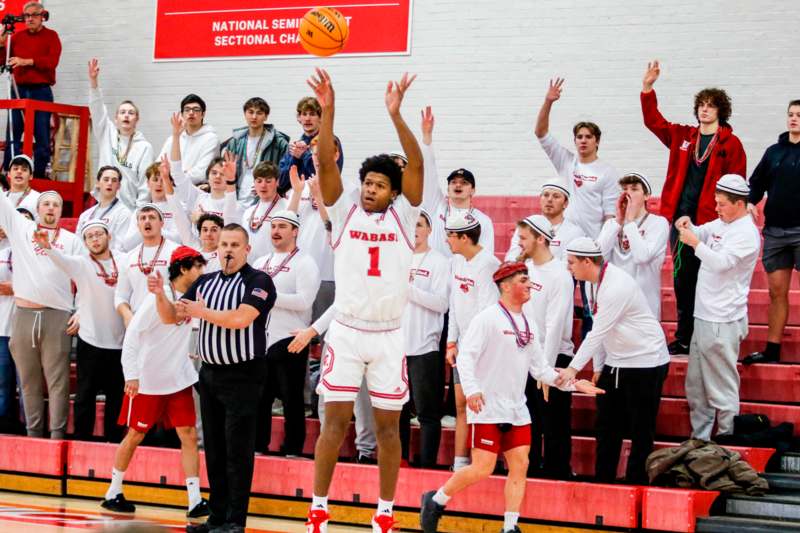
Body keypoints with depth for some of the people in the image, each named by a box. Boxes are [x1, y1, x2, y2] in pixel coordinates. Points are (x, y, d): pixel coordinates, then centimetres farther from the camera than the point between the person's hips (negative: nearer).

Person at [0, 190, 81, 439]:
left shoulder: (72, 240, 10)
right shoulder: (20, 227, 13)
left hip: (57, 316, -2)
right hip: (23, 314, 2)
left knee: (57, 380, -3)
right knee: (29, 379, 6)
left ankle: (58, 435, -2)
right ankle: (33, 433, 13)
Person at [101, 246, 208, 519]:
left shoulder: (191, 295, 3)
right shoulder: (156, 297, -17)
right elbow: (132, 335, -17)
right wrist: (131, 375, -20)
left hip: (179, 379, 6)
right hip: (148, 381, -6)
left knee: (189, 435, -2)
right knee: (135, 435, 6)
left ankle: (195, 501, -3)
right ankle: (113, 493, 23)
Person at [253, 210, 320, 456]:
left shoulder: (304, 263, -3)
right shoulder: (260, 263, 19)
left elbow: (304, 300, -16)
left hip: (288, 341, -6)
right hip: (260, 341, 6)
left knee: (291, 399, -1)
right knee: (260, 397, 9)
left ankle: (293, 450, 5)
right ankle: (259, 446, 18)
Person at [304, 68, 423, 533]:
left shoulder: (403, 215, 3)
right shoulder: (345, 211, 4)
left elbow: (417, 165, -10)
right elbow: (326, 163, -7)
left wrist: (396, 114, -21)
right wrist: (327, 111, -20)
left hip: (389, 335, 0)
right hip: (347, 330, 0)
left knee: (388, 425, 5)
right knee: (336, 421, 0)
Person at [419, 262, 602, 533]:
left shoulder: (528, 324, 14)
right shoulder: (488, 318, -9)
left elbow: (541, 369, 17)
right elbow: (466, 356, -15)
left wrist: (573, 383, 7)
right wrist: (472, 389, -27)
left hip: (517, 410, 7)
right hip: (487, 409, -7)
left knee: (520, 466, 0)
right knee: (482, 470, -9)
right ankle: (435, 501, 11)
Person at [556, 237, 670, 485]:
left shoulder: (617, 287, -24)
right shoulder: (599, 280, 5)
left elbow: (598, 332, -27)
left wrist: (574, 367, -26)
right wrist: (598, 367, 11)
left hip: (645, 362, -10)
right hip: (615, 363, 10)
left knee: (641, 431, -2)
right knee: (606, 426, 12)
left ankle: (636, 486, 4)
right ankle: (603, 483, 19)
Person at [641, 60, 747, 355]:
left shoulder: (730, 143, -2)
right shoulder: (682, 137, 12)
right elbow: (653, 121, 15)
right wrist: (647, 88, 5)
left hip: (710, 220, -4)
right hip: (681, 217, 5)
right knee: (682, 278, 8)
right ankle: (683, 338, 17)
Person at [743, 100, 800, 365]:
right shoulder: (774, 151, 11)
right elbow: (757, 181, 17)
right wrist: (751, 202, -1)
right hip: (775, 231, 4)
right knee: (777, 291, 8)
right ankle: (772, 350, 13)